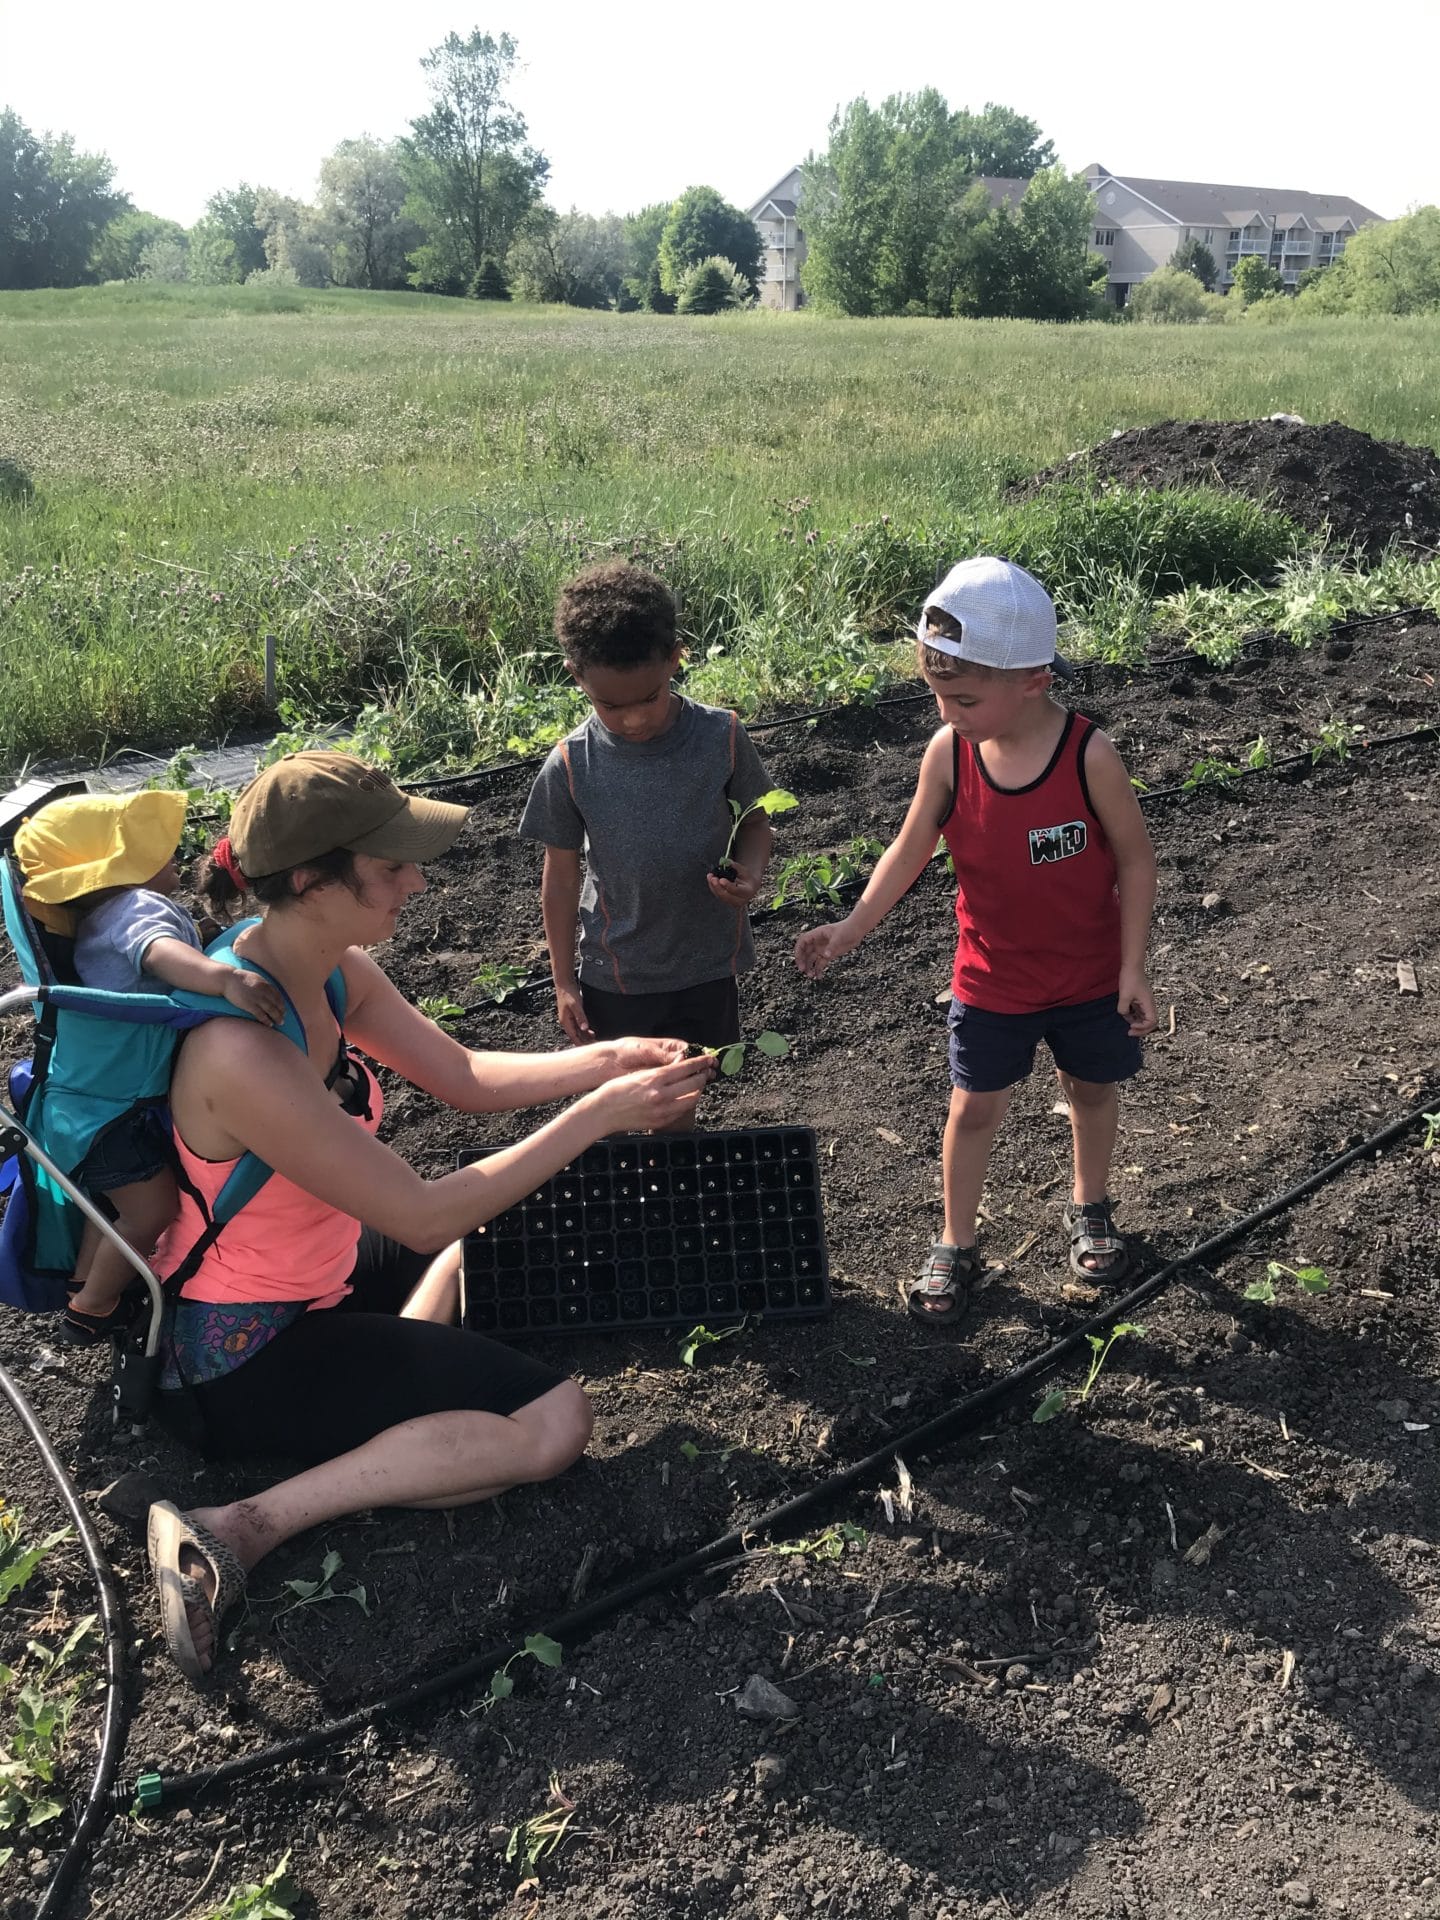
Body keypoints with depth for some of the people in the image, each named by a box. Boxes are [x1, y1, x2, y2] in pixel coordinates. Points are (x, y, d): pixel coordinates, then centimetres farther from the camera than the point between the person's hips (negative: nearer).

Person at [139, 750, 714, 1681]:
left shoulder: (335, 969, -9)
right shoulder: (244, 1054, -36)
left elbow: (468, 1077, 4)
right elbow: (423, 1215, -31)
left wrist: (607, 1060, -11)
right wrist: (600, 1113, -26)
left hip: (321, 1268, 9)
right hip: (250, 1351, -9)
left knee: (523, 1228, 22)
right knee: (554, 1420, -13)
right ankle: (243, 1529, -12)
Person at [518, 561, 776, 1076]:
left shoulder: (721, 738, -14)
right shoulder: (570, 767, -14)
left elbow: (754, 821, 1)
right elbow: (561, 874, -3)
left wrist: (751, 871, -21)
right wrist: (564, 981, 1)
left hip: (708, 967, 1)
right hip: (616, 976, 0)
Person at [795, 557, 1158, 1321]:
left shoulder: (1088, 755, -23)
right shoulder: (947, 752, -16)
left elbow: (1135, 859, -12)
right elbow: (910, 848, -5)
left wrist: (1132, 969, -11)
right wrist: (853, 926, -16)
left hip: (1089, 976, -1)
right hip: (991, 979, 1)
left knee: (1092, 1089, 20)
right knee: (973, 1108, 10)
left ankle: (1089, 1206, 48)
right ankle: (956, 1245, 29)